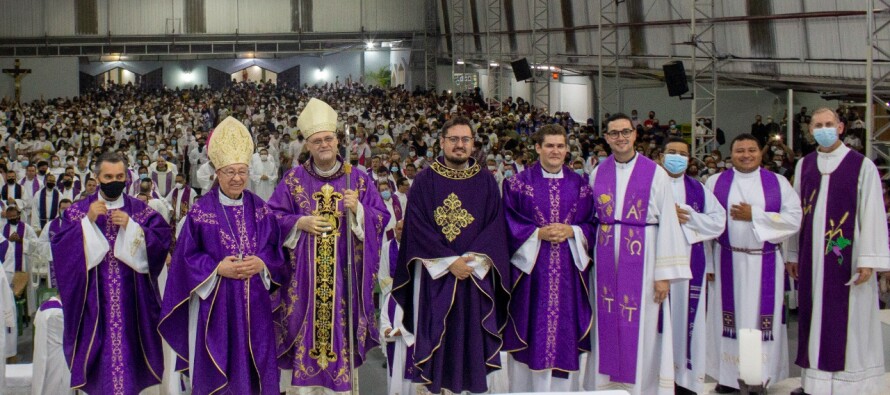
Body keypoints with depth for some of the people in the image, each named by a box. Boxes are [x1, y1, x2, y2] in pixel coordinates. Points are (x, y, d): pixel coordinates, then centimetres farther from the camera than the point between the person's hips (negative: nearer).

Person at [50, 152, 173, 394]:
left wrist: (131, 226, -17)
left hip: (131, 298, 0)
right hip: (94, 299, 0)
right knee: (98, 345, 0)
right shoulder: (78, 210, 6)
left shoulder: (141, 210, 6)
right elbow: (58, 245, -6)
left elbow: (163, 239, -7)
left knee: (128, 346, 1)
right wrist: (87, 221, -15)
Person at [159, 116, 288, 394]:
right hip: (215, 304, -3)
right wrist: (218, 268, -16)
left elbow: (277, 251, 7)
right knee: (217, 370, 2)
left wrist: (261, 264, -12)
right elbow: (187, 257, -3)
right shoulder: (201, 211, -4)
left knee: (254, 367, 7)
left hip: (254, 303, 3)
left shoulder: (260, 209, 5)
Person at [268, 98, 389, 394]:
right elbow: (272, 218, 5)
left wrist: (358, 209, -16)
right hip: (304, 276, 0)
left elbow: (381, 218, 2)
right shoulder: (293, 180, 5)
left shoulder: (358, 179, 4)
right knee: (305, 327, 2)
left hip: (344, 273, 0)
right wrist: (300, 222, -10)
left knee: (341, 327, 1)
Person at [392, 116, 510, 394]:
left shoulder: (486, 182, 8)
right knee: (436, 338, -1)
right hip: (434, 276, -1)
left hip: (475, 275, 2)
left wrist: (471, 259, -13)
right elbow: (416, 226, -5)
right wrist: (450, 261, -13)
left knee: (472, 337, 1)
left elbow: (495, 226, 1)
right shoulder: (424, 181, 3)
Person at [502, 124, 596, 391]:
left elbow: (593, 224, 8)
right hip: (530, 268, -2)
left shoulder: (580, 185, 9)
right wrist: (539, 234, -14)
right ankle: (527, 387, 9)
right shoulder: (519, 183, 2)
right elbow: (509, 223, -2)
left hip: (569, 271, 2)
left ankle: (564, 388, 12)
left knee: (565, 333, 3)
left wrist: (572, 232, -10)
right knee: (533, 333, 0)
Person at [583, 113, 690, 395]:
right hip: (606, 259, 3)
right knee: (607, 325, 7)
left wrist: (664, 274, -11)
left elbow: (668, 223, -7)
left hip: (641, 259, -3)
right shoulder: (597, 174, 7)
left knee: (641, 329, 1)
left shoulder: (655, 174, -4)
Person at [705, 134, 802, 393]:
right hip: (728, 262, 1)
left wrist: (754, 216, -12)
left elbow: (794, 218, -5)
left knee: (761, 317, 0)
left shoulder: (778, 183, 4)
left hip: (764, 264, 0)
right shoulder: (715, 183, 6)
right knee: (730, 316, 3)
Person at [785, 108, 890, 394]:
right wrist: (793, 253, 9)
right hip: (812, 256, 4)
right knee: (815, 316, 8)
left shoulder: (862, 166, -4)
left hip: (847, 255, -4)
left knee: (848, 321, 0)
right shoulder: (804, 165, 9)